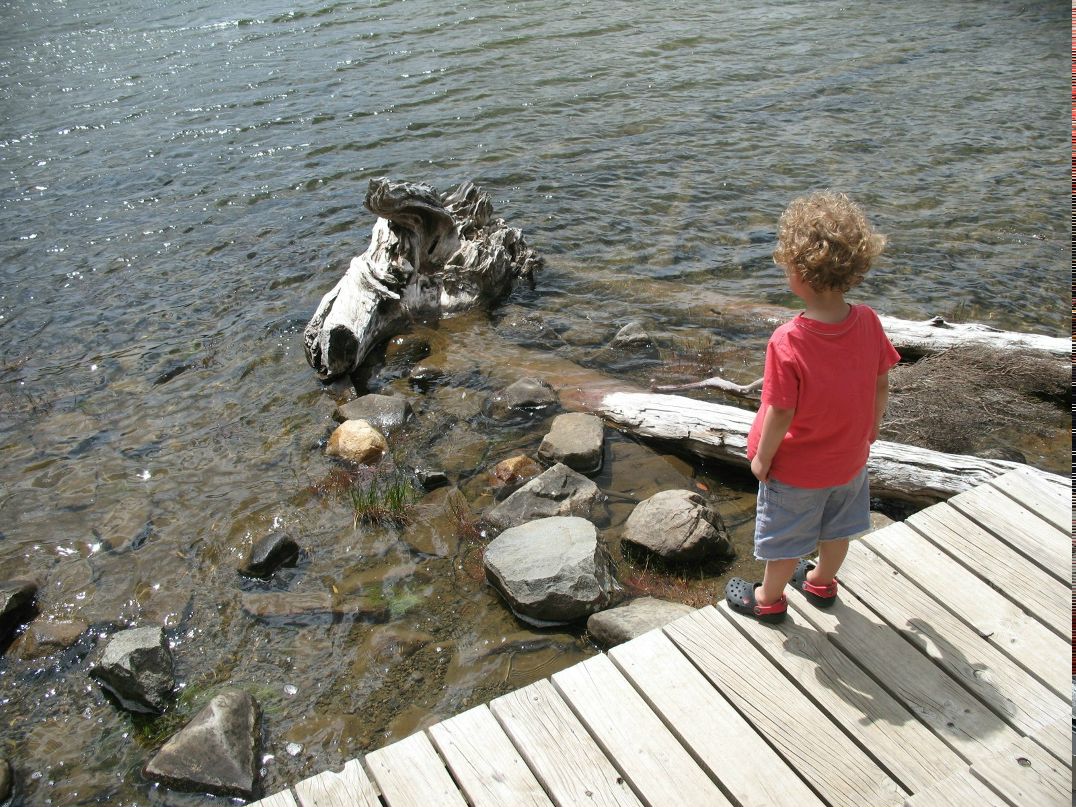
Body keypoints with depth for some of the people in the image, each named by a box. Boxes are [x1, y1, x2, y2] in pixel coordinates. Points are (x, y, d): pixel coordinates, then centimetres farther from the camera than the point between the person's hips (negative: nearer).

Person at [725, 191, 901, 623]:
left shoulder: (788, 342, -33)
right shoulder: (868, 322, -17)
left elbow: (781, 413, -26)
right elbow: (882, 386, -4)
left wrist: (761, 458, -10)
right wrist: (870, 429, 13)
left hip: (797, 470, -5)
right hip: (850, 459, 5)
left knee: (786, 538, 18)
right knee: (837, 529, 28)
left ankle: (769, 598, 40)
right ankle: (822, 581, 52)